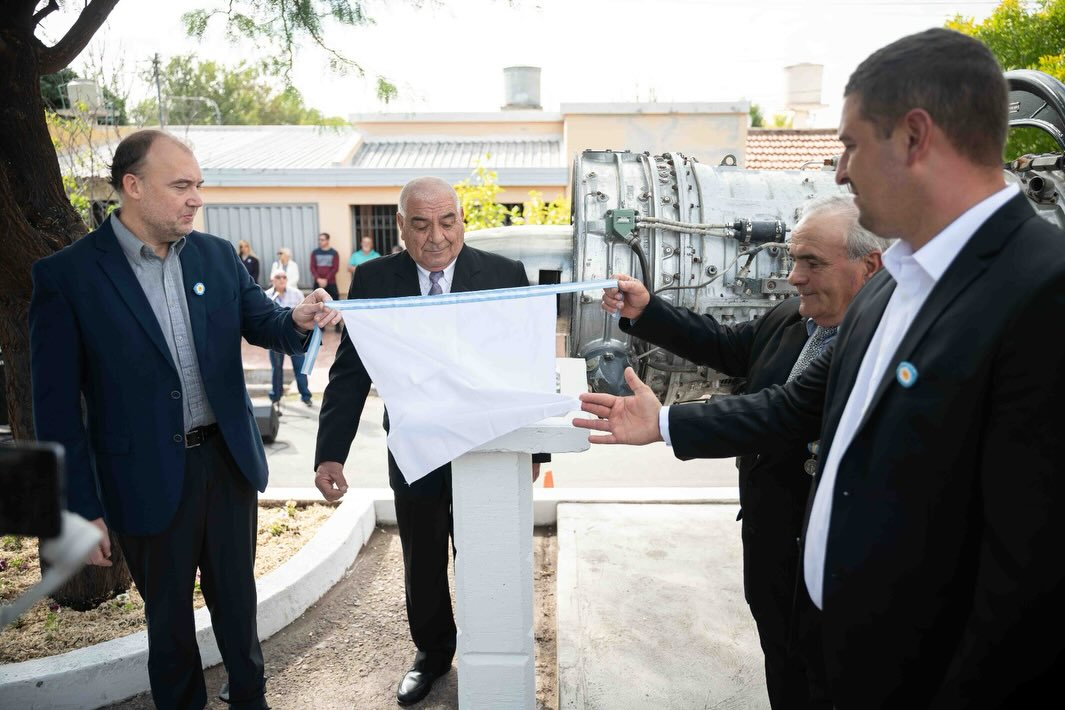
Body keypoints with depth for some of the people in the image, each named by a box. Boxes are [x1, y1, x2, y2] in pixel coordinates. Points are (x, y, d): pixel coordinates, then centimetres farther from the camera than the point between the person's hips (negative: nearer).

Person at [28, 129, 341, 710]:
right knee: (167, 612, 17)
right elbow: (57, 406, -9)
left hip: (228, 459, 3)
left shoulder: (217, 256, 0)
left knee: (237, 596, 19)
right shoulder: (65, 275, -11)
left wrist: (298, 320, -17)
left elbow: (262, 325, 8)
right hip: (147, 479, -3)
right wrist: (81, 508, -9)